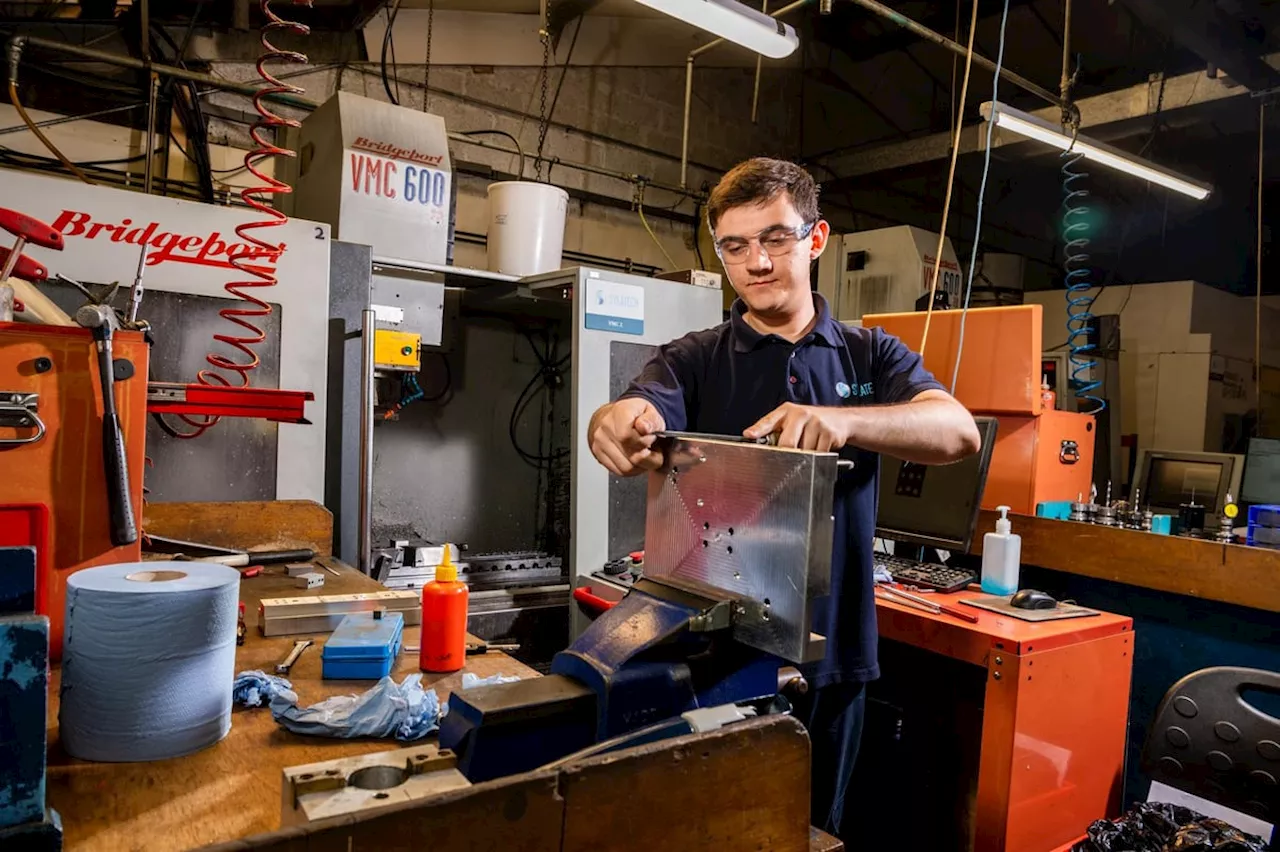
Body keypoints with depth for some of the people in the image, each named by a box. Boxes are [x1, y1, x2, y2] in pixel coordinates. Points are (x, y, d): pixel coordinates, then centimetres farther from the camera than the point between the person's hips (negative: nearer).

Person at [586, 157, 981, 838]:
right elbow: (636, 415, -20)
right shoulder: (691, 361, 0)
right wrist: (619, 424, -45)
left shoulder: (873, 356, 3)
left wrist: (839, 420, -34)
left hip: (830, 655, 1)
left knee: (813, 828, 19)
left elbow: (958, 432, -15)